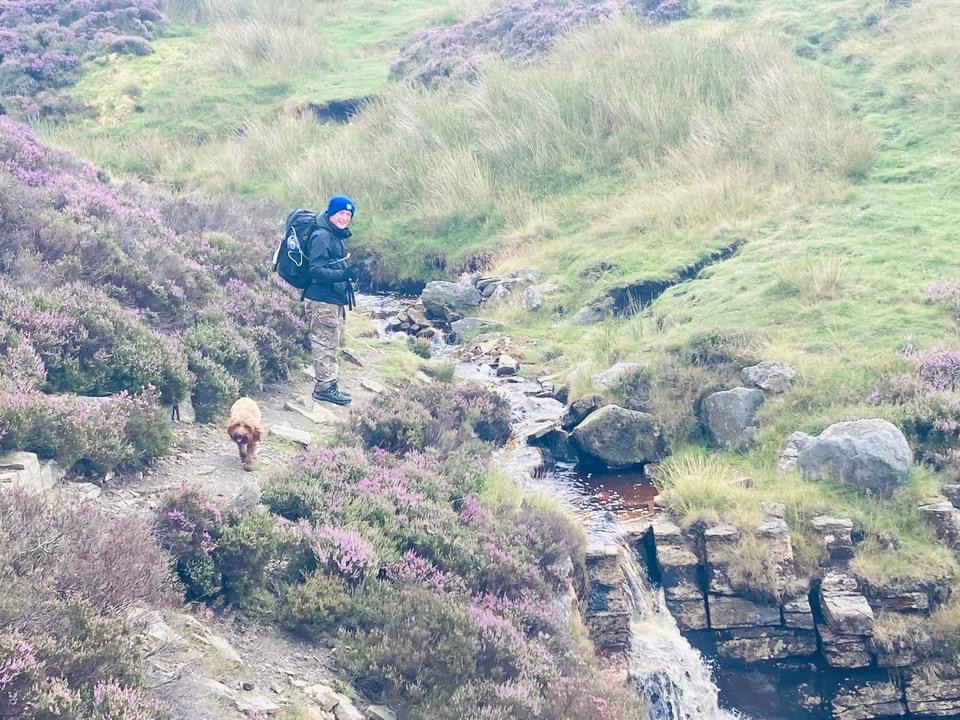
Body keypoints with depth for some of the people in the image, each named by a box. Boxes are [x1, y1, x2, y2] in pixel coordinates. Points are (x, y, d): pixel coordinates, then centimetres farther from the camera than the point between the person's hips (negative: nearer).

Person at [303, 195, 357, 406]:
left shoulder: (338, 236, 15)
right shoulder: (321, 237, -16)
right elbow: (316, 271, -24)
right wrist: (342, 275, -34)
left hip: (336, 300, 11)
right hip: (322, 301, -11)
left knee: (332, 344, 17)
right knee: (325, 344, -6)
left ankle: (330, 384, 26)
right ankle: (325, 387, 0)